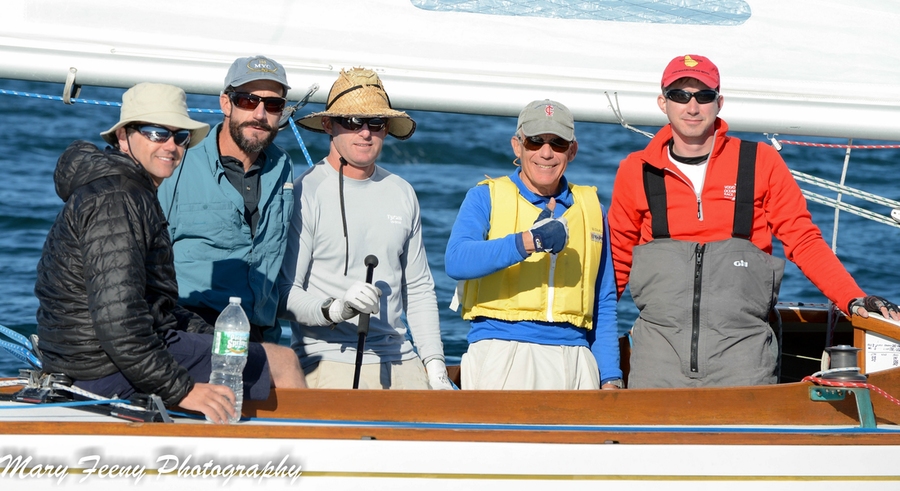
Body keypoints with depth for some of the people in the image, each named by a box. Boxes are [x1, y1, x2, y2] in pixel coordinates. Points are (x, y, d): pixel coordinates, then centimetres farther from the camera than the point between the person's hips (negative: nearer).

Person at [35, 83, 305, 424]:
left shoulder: (131, 192, 16)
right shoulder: (115, 199, -18)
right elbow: (116, 316, -29)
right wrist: (182, 390, -29)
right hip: (111, 372, -11)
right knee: (283, 364, -4)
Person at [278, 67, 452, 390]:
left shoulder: (402, 194, 15)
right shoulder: (304, 194, -4)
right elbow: (283, 293, -9)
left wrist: (434, 363, 12)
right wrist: (334, 309, -26)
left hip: (400, 361, 5)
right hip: (330, 362, -5)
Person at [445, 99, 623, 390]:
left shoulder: (590, 207, 19)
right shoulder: (486, 197, 7)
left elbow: (604, 304, 20)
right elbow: (456, 261, -13)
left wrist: (611, 377, 12)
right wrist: (528, 242, -25)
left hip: (575, 361, 3)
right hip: (502, 353, -3)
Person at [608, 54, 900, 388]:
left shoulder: (762, 163, 5)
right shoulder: (636, 172, 8)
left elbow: (804, 240, 6)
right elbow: (618, 259, 16)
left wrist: (854, 300, -6)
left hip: (742, 348, -1)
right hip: (659, 347, 1)